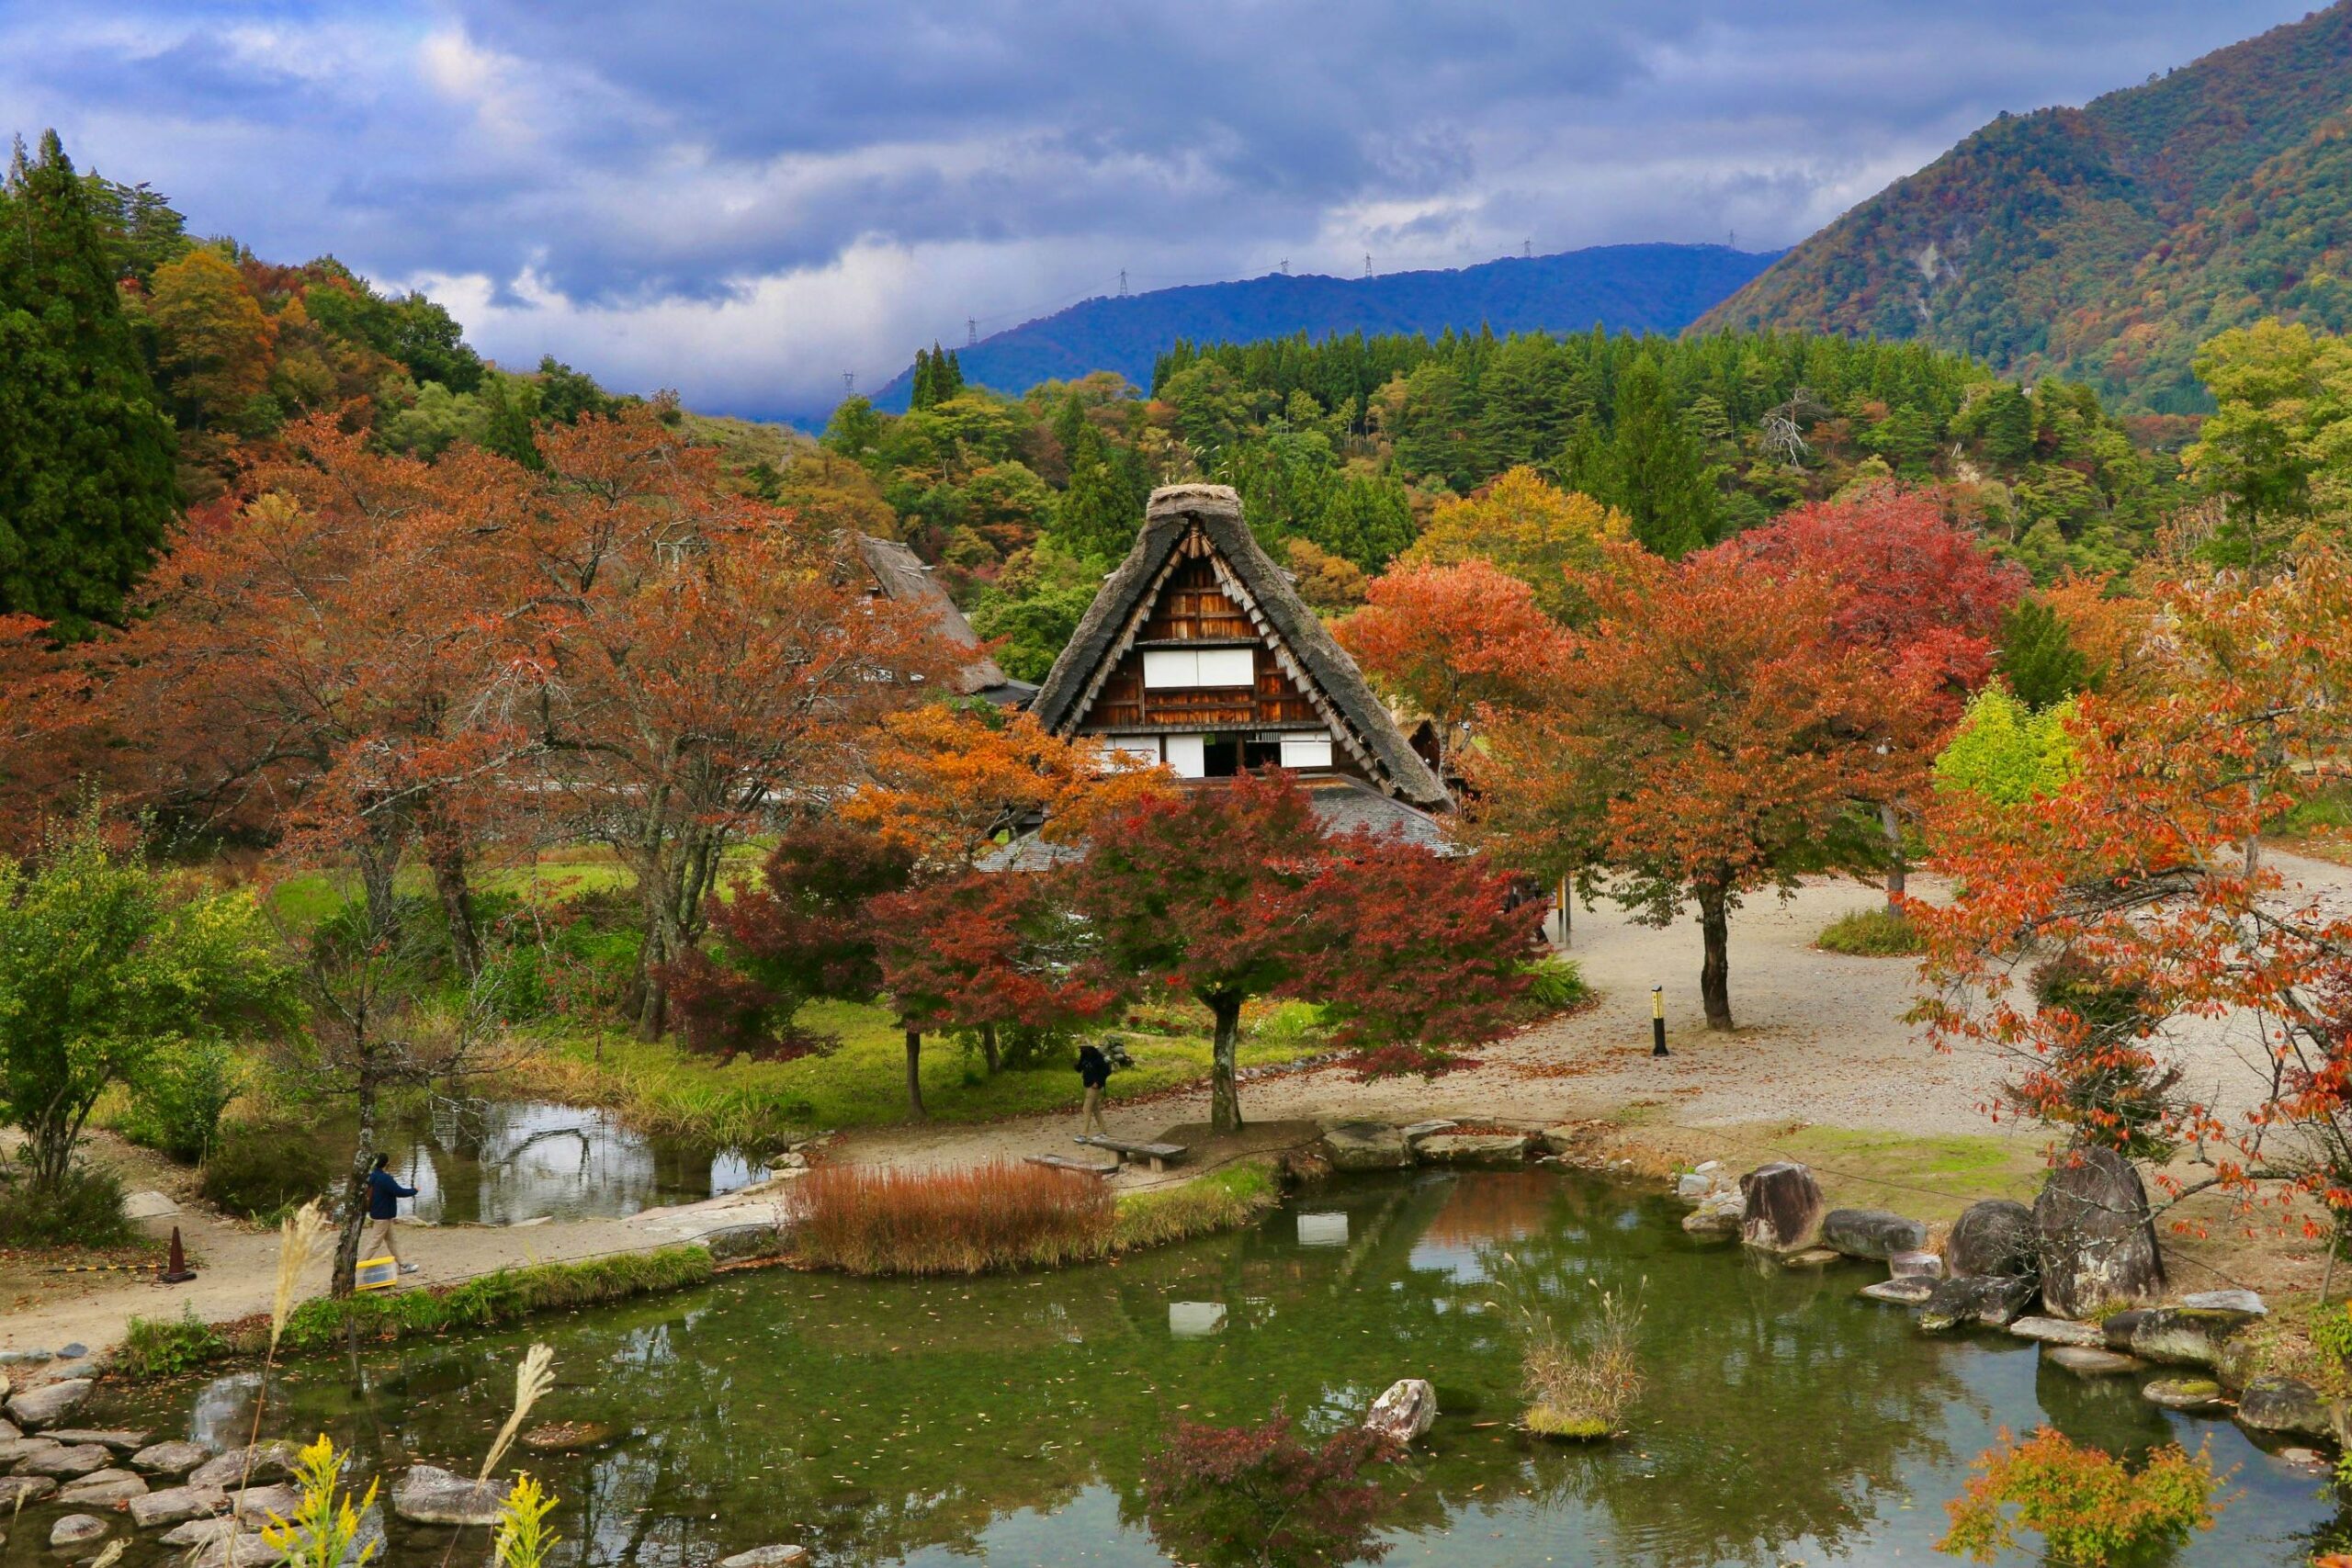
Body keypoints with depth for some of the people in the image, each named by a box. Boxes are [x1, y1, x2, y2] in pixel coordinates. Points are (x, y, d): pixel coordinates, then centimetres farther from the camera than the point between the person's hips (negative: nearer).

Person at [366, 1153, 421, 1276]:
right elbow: (399, 1192, -24)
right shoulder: (385, 1179, -25)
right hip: (383, 1215, -10)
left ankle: (402, 1266, 21)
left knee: (391, 1240, 14)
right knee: (376, 1242, -1)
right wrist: (414, 1191, -8)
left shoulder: (373, 1176, 4)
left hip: (379, 1213, 10)